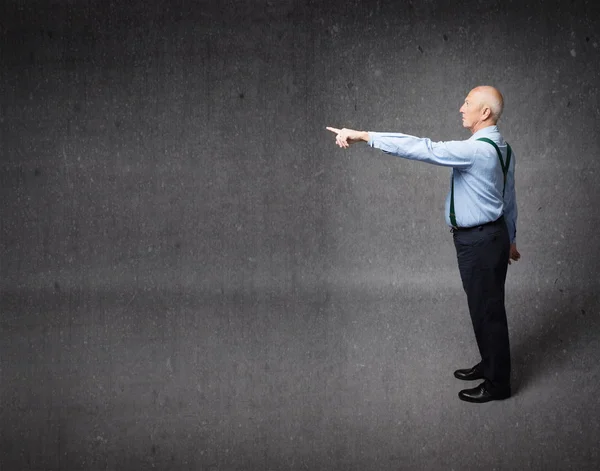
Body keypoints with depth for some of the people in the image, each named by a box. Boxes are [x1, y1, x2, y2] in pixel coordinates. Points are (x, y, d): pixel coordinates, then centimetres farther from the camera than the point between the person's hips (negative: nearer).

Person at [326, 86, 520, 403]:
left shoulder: (477, 149, -25)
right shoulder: (499, 147, 8)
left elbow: (422, 149, -32)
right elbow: (509, 199, 17)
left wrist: (363, 136, -31)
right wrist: (509, 239, 29)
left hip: (479, 241, -10)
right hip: (490, 235, 10)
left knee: (487, 310, 3)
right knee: (484, 307, 22)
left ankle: (497, 384, 18)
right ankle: (490, 365, 39)